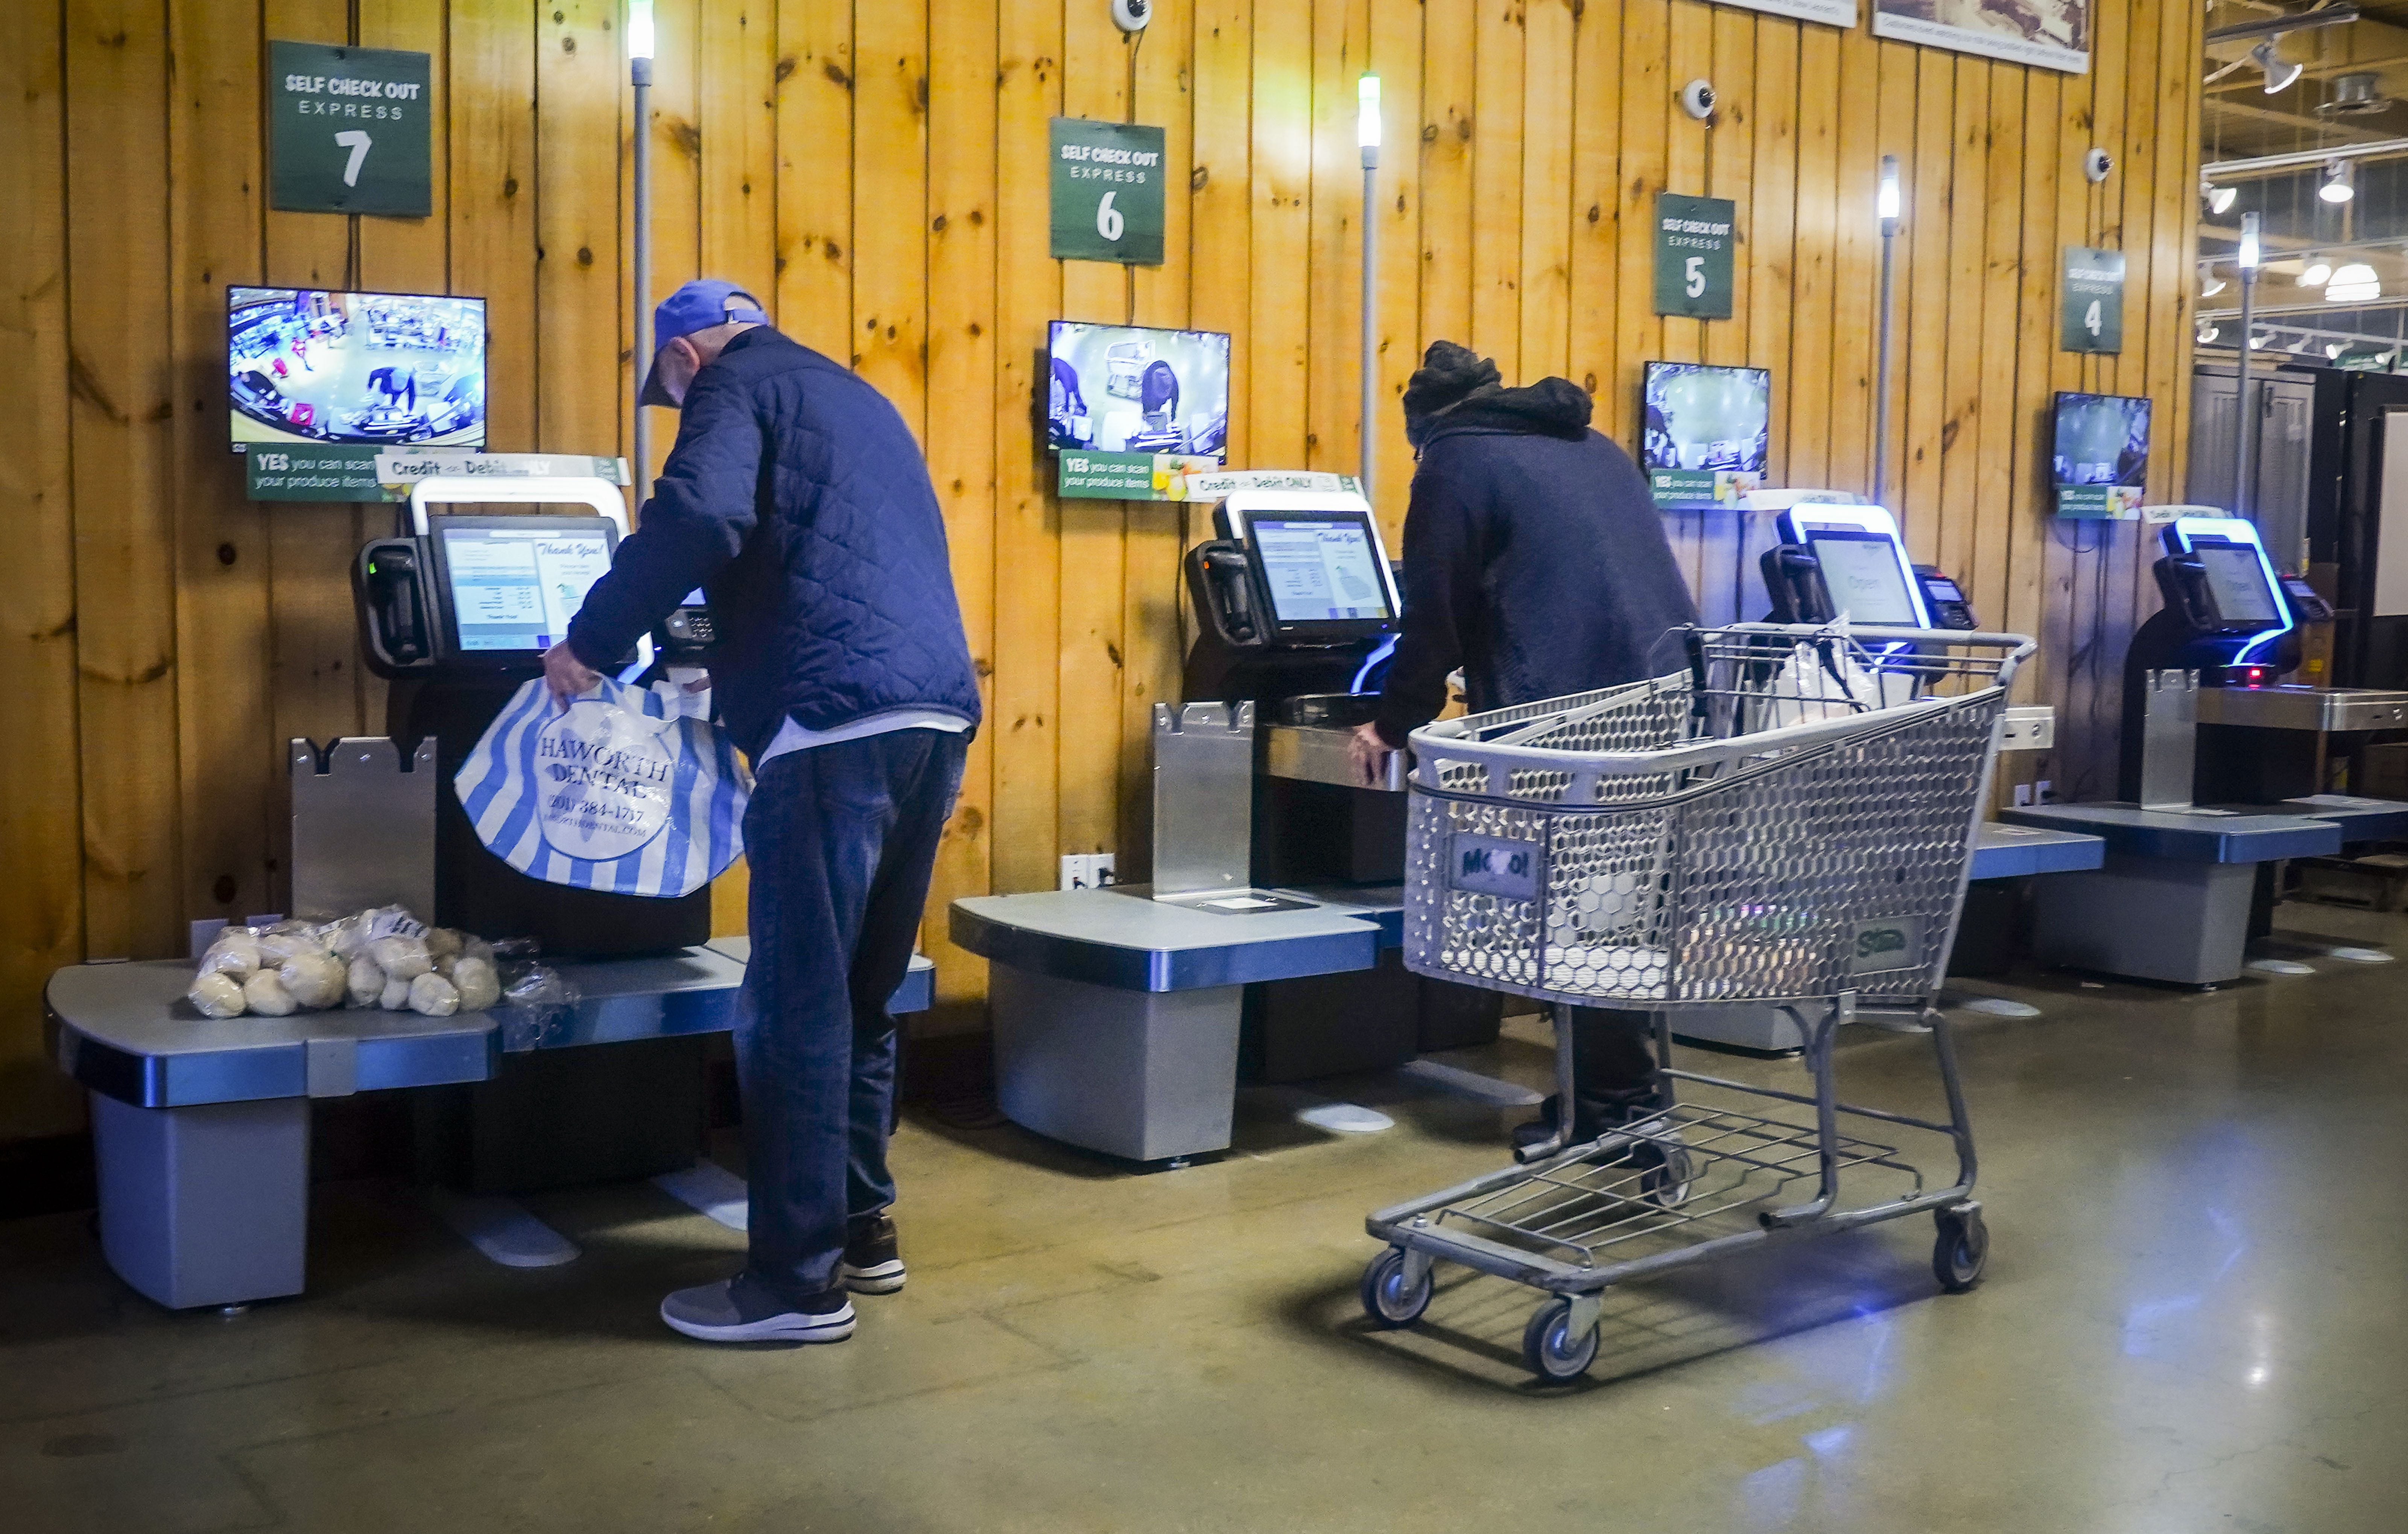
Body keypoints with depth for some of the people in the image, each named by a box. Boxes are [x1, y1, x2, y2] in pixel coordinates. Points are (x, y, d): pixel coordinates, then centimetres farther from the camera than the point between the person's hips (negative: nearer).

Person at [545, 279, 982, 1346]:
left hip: (841, 724, -9)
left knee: (797, 1007, -3)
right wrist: (738, 670, 39)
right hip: (938, 711, 9)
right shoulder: (854, 401, 30)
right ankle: (861, 1230, 26)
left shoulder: (735, 385, 4)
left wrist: (592, 643, -7)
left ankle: (797, 1283, 2)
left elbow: (698, 517, -16)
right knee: (861, 994, 17)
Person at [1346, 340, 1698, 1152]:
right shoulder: (1598, 450, 26)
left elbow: (1433, 614, 1)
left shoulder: (1458, 462, 4)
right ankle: (1629, 1090, 19)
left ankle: (1613, 1103, 0)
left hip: (1571, 715, -7)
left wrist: (1395, 725, 14)